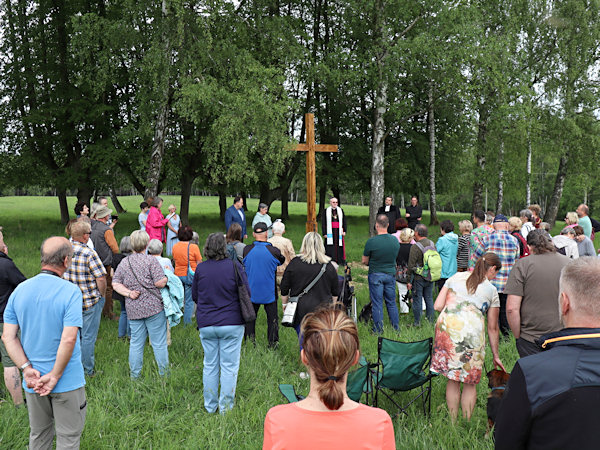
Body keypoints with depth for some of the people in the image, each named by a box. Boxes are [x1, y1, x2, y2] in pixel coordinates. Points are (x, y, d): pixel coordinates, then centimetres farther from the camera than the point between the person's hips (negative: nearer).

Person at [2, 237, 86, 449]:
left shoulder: (20, 290, -1)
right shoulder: (71, 291, -18)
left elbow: (8, 336, -3)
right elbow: (69, 339, -24)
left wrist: (27, 369, -6)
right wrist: (55, 376, -15)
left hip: (33, 381, 5)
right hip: (67, 382, -5)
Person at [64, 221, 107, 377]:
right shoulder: (89, 254, -19)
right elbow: (101, 278, -20)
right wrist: (102, 296, -4)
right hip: (90, 302, -5)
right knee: (88, 337, 5)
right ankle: (89, 371, 16)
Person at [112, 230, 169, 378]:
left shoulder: (124, 263, 7)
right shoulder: (151, 260, -10)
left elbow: (115, 284, 7)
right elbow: (160, 283, -14)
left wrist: (128, 293, -1)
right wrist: (167, 277, 5)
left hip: (133, 309, 5)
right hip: (153, 307, -5)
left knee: (136, 343, 12)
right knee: (159, 342, 5)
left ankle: (134, 375, 19)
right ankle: (164, 373, 13)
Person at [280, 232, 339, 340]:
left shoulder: (294, 263, -5)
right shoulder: (329, 266, 0)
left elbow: (284, 289, 2)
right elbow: (335, 292, 11)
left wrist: (284, 303, 17)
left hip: (301, 310, -1)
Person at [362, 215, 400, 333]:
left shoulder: (371, 242, -17)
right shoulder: (395, 240, -4)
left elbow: (364, 261, -7)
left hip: (375, 275, -4)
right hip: (391, 274, 4)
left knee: (377, 304, 5)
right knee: (391, 303, 15)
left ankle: (378, 330, 12)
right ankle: (396, 328, 23)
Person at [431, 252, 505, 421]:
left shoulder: (455, 277, 14)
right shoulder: (491, 290, 8)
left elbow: (438, 306, 7)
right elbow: (492, 328, 12)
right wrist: (496, 356, 21)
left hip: (446, 328, 3)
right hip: (471, 333, -3)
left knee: (453, 379, 15)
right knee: (470, 382, 12)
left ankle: (453, 422, 22)